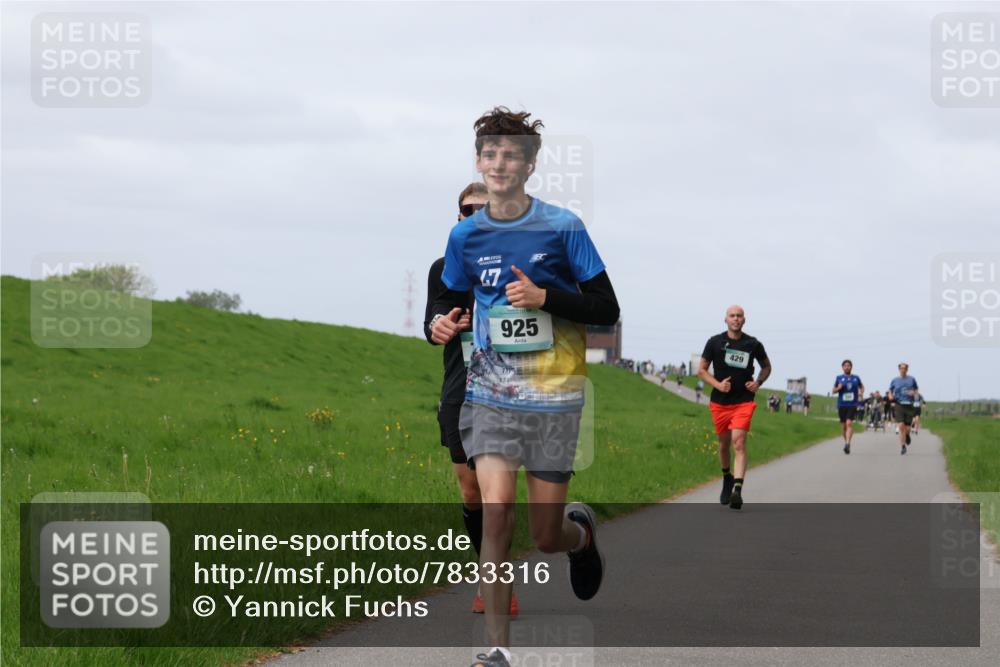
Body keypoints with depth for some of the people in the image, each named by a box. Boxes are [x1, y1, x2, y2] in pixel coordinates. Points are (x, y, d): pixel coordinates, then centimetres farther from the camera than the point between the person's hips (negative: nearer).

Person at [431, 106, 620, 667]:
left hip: (554, 396, -2)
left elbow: (606, 310, -6)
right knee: (496, 511, -17)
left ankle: (582, 531, 42)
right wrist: (444, 326, -5)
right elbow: (453, 302, 19)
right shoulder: (465, 236, 4)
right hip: (491, 393, 2)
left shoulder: (563, 227, -7)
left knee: (547, 537, 4)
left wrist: (544, 296, -20)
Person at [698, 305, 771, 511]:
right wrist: (717, 384, -11)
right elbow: (701, 370, 6)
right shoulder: (715, 342, 1)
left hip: (743, 402, -2)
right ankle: (727, 478, 40)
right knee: (724, 444, 13)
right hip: (720, 401, 2)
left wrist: (758, 382, -1)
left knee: (739, 443, -16)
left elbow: (766, 366, 19)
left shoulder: (753, 344, 2)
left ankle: (737, 491, -25)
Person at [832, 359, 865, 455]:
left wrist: (861, 393, 6)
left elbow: (861, 386, 24)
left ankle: (847, 444, -26)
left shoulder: (856, 378, 6)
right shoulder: (839, 378, 5)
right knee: (843, 425, 8)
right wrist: (838, 388, -11)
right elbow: (834, 390, 10)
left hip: (852, 405, -2)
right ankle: (846, 442, 29)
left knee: (849, 423, -18)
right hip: (842, 405, 2)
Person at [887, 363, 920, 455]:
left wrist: (913, 393, -6)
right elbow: (890, 391, 18)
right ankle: (902, 446, -6)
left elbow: (916, 389, 16)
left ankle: (907, 435, 40)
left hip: (909, 405, 1)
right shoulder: (895, 380, 8)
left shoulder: (912, 379, 8)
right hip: (899, 405, -1)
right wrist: (890, 396, -4)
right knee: (901, 426, -15)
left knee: (907, 427, 2)